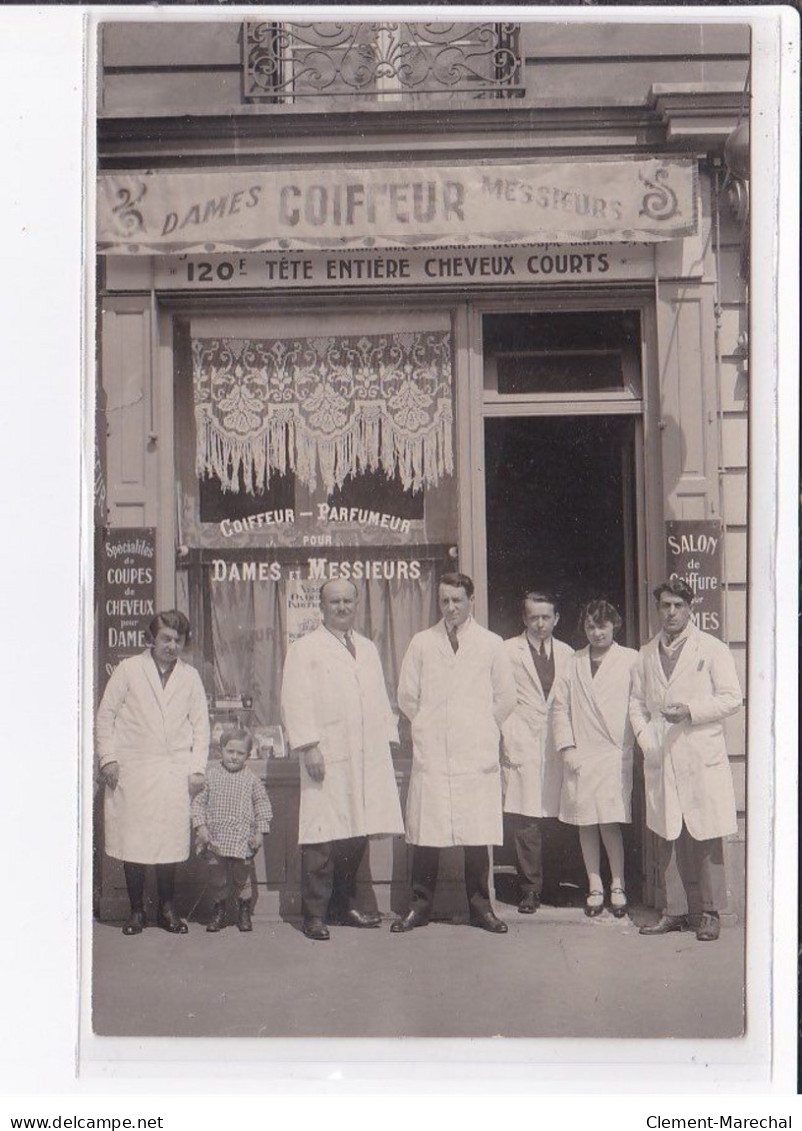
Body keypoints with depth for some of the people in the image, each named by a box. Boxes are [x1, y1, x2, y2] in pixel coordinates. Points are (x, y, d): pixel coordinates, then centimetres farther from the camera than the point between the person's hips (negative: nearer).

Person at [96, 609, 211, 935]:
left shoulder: (190, 676, 11)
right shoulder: (128, 669, 4)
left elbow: (200, 724, 12)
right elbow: (105, 715, 5)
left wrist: (197, 769, 4)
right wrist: (108, 758, -3)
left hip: (174, 772, 1)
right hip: (132, 770, -1)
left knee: (170, 843, 0)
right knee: (133, 843, -1)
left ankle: (167, 909, 14)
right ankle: (136, 910, 12)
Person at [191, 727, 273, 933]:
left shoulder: (251, 779, -1)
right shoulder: (210, 775, 0)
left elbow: (262, 804, 6)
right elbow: (198, 802, 4)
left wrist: (260, 832, 1)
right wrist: (200, 826, -5)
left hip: (242, 839, 0)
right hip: (215, 837, 1)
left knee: (242, 874, 6)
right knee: (216, 874, 9)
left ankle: (244, 909, 26)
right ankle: (219, 908, 29)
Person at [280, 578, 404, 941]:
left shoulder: (368, 649, 21)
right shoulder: (304, 649, 2)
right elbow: (295, 702, -6)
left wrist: (387, 740, 13)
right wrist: (308, 746, -14)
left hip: (367, 758, 6)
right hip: (327, 758, -5)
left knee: (357, 834, 7)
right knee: (322, 836, -7)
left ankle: (344, 904, 20)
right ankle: (314, 914, 1)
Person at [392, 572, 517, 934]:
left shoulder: (491, 644, 7)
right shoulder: (421, 643, 9)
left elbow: (506, 697, 12)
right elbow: (406, 695, 13)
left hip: (476, 754, 0)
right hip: (431, 754, 1)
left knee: (477, 835, 0)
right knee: (425, 830, 0)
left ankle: (480, 905, 13)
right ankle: (420, 905, 11)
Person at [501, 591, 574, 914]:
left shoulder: (567, 654, 14)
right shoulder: (508, 651, 3)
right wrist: (508, 741, -6)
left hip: (558, 744, 3)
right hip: (523, 744, -3)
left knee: (555, 813, 1)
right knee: (525, 819, -6)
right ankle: (530, 889, 4)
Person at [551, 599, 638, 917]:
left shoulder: (631, 660, 3)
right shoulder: (573, 662, 12)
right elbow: (560, 706, 9)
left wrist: (634, 745, -8)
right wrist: (567, 747, 0)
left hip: (615, 754, -3)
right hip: (579, 756, 3)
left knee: (610, 823, -7)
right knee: (586, 825, 7)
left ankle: (617, 886, 9)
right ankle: (594, 888, 17)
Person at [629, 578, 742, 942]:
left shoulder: (712, 649, 3)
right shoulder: (646, 655, 15)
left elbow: (731, 697, -2)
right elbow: (636, 701, 19)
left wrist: (690, 711, -14)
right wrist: (644, 736, 2)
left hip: (702, 757, -3)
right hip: (660, 759, 3)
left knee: (705, 839, -1)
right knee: (669, 838, 5)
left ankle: (708, 912, 9)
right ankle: (675, 910, 14)